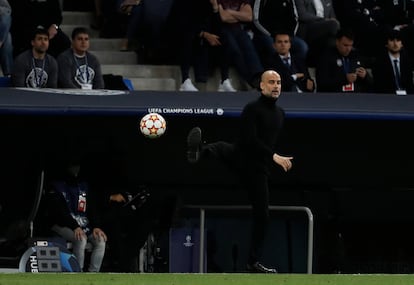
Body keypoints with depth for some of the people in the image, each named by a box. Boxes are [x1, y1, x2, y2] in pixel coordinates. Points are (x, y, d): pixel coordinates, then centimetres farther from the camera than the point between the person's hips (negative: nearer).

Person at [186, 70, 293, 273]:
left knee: (262, 214, 4)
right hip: (241, 157, -6)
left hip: (258, 169, 6)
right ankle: (198, 152, -71)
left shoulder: (280, 113, 17)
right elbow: (250, 139, -17)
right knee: (221, 148, -39)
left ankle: (254, 262, 12)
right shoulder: (252, 109, -5)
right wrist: (274, 157, -21)